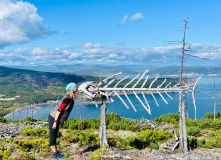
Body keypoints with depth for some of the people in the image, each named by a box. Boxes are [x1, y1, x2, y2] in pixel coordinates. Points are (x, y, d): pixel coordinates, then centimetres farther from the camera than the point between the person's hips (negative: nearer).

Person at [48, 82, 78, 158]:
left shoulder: (71, 98, 5)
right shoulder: (67, 98, -23)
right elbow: (59, 109, -25)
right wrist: (55, 122, -24)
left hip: (57, 119, 9)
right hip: (54, 118, -9)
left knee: (55, 136, 15)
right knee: (52, 136, 0)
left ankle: (56, 152, 22)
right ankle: (55, 153, 5)